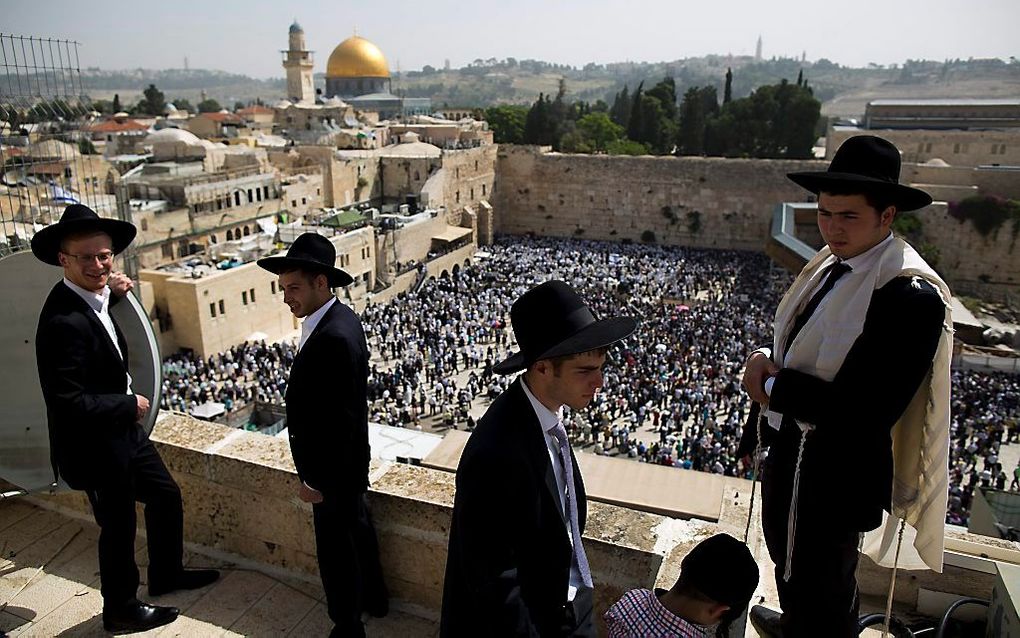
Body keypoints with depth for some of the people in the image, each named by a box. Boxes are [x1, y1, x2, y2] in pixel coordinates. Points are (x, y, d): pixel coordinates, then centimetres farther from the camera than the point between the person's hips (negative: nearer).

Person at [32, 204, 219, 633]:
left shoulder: (90, 297, -3)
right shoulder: (63, 321, -30)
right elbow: (68, 403, -32)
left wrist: (111, 295, 2)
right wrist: (129, 404, -17)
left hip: (123, 431, 9)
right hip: (95, 445, -9)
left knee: (166, 496, 22)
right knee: (119, 526, 11)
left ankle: (166, 574, 45)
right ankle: (120, 609, 36)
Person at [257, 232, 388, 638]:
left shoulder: (333, 338, -30)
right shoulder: (339, 319, 0)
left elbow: (339, 420, -28)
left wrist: (318, 480, -19)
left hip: (333, 469, -10)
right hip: (347, 462, 10)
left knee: (335, 547, 8)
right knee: (357, 527, 26)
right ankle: (373, 596, 48)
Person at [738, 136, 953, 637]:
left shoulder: (912, 295, -26)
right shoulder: (830, 262, 0)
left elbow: (866, 412, -30)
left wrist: (773, 384, -21)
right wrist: (766, 367, -11)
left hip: (835, 468, -9)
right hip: (790, 445, 9)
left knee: (820, 585, 15)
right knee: (787, 559, 32)